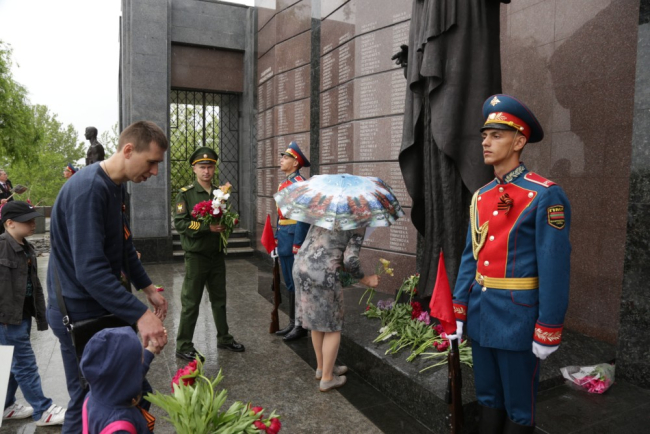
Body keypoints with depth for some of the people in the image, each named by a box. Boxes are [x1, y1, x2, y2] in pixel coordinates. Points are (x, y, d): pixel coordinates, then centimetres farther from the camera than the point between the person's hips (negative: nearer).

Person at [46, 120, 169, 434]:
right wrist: (140, 314, -34)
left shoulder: (116, 186, 6)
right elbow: (90, 269, -31)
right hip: (80, 313, -9)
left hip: (101, 307, 9)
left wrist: (148, 288, 11)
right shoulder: (88, 188, -24)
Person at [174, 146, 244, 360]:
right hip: (196, 256, -5)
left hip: (218, 255, 5)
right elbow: (180, 222, -16)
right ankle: (183, 346, 15)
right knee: (191, 303, 2)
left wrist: (225, 224, -5)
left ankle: (224, 338, 31)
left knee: (219, 300, 17)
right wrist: (208, 227, -24)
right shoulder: (186, 194, -7)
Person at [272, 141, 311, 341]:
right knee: (289, 284, 15)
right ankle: (292, 323, 25)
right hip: (284, 239, 9)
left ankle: (301, 326, 11)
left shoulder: (299, 184, -13)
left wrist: (297, 244, -20)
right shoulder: (283, 184, 15)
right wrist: (277, 237, 17)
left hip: (294, 237, -9)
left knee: (297, 283, 0)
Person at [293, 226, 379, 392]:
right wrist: (366, 280, 7)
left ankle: (321, 368, 37)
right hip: (323, 273, -7)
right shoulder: (358, 226, 0)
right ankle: (327, 378, 20)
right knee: (332, 327, 11)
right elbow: (350, 260, -10)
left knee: (316, 322, 22)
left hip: (301, 265, 7)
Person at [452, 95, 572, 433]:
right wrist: (458, 310, 8)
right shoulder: (480, 197, 7)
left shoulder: (545, 195, -13)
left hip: (517, 316, -6)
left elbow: (555, 268, -15)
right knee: (488, 399, 20)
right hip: (480, 313, 6)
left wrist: (547, 331, -14)